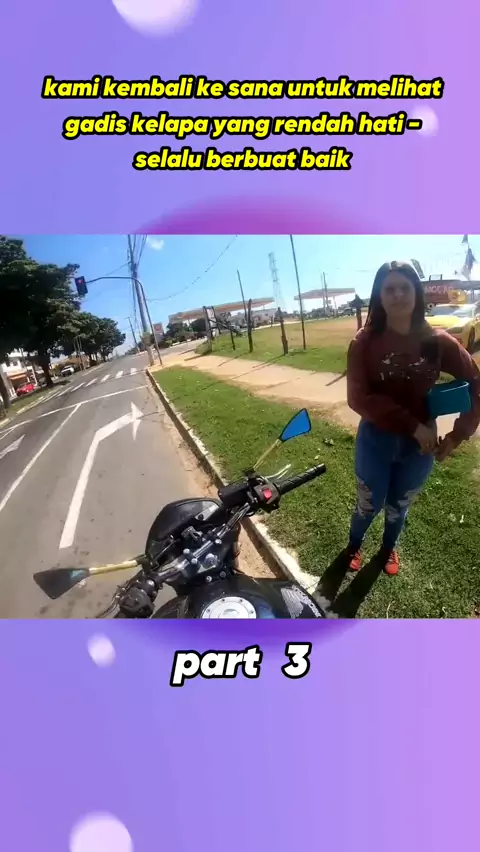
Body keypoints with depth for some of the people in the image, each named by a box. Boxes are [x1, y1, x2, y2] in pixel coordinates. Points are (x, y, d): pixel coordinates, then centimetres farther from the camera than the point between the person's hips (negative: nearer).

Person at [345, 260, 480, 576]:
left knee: (399, 507, 22)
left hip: (421, 444, 2)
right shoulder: (365, 342, -14)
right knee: (369, 505, 15)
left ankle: (389, 548, 54)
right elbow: (359, 398, -21)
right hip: (376, 440, -2)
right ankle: (354, 546, 48)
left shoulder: (437, 341, -9)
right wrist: (413, 425, -25)